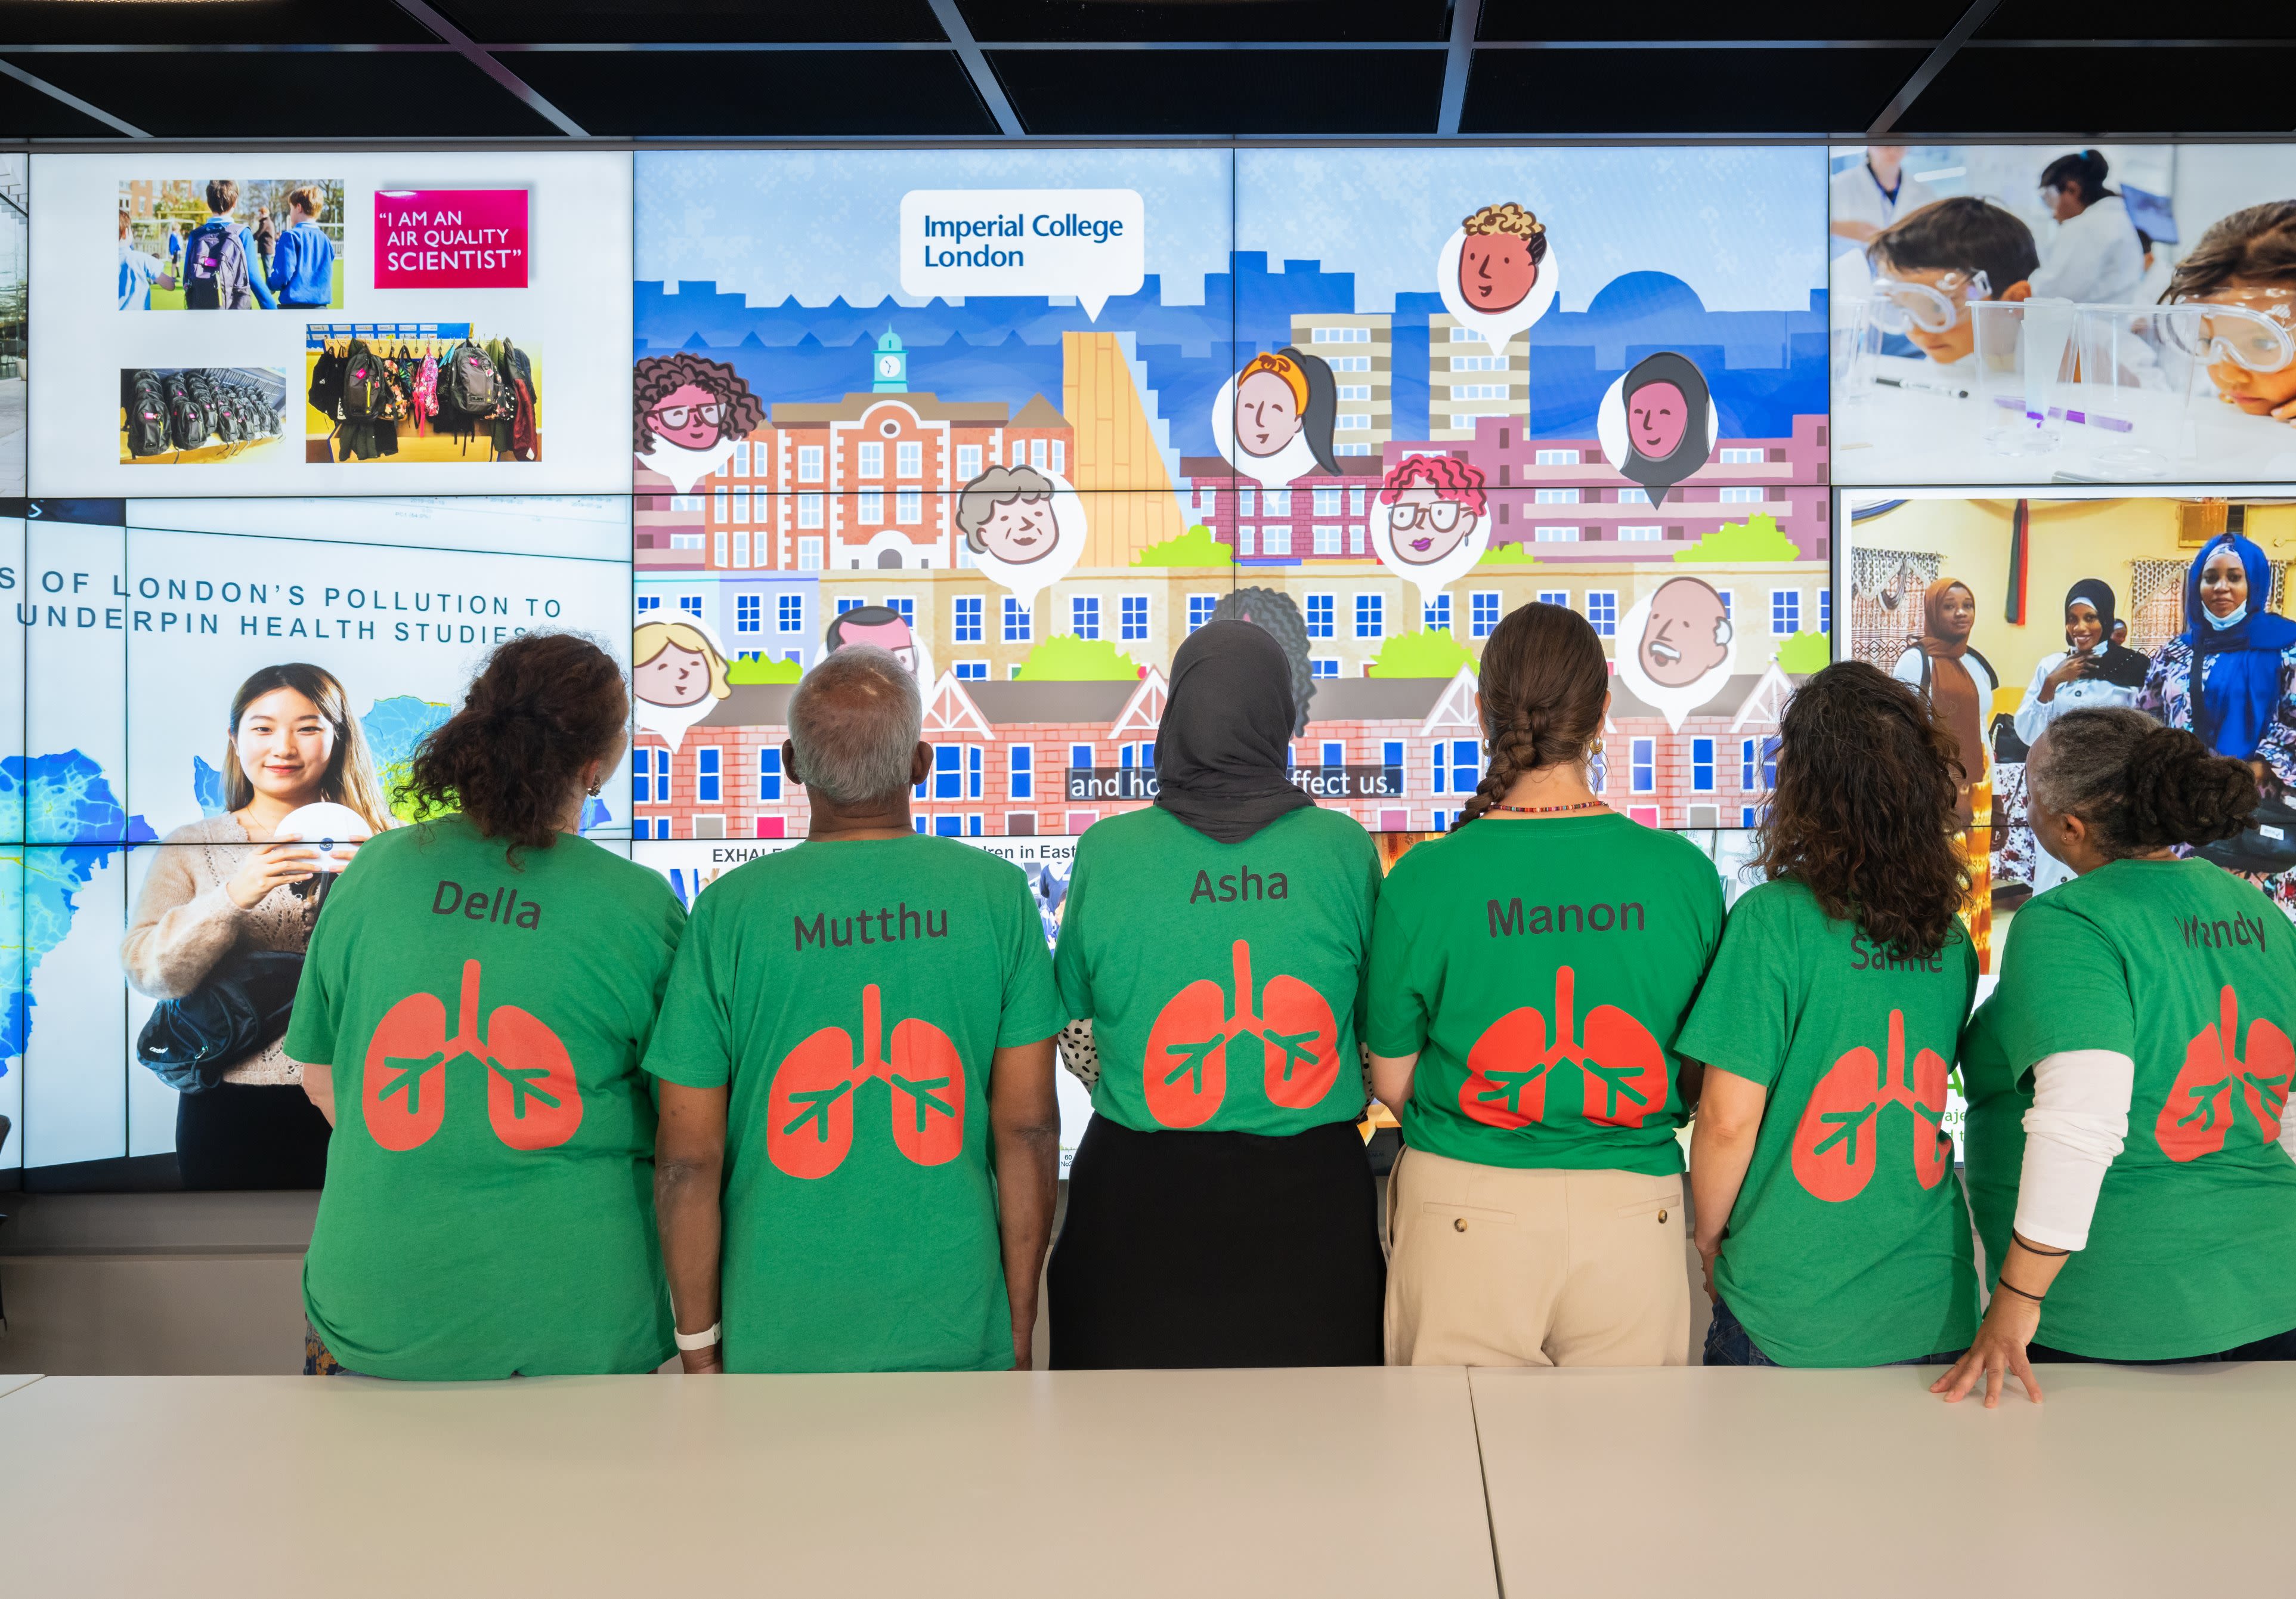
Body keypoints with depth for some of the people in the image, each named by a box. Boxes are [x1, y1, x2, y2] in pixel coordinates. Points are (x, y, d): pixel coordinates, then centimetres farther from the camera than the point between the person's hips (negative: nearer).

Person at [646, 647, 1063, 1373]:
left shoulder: (729, 910, -9)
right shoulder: (998, 893, -6)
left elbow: (689, 1157, -7)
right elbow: (1028, 1129, -4)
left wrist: (698, 1343, 6)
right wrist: (1020, 1325, 7)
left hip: (778, 1343, 0)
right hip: (955, 1334, 1)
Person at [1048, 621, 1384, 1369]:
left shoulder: (1108, 852, -5)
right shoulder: (1344, 848, -3)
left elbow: (1075, 1032, 7)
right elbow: (1378, 1019, 8)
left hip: (1144, 1195, 0)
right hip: (1306, 1193, 1)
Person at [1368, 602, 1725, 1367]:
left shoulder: (1423, 879, -9)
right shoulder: (1685, 873, -6)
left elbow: (1392, 1082, 1)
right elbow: (1705, 1080, 5)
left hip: (1463, 1219, -1)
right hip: (1633, 1214, 1)